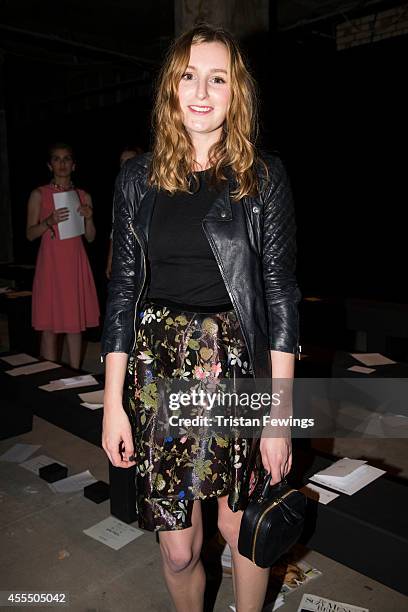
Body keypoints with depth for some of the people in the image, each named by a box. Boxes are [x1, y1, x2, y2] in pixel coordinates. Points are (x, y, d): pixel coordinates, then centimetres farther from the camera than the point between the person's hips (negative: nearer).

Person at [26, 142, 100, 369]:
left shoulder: (83, 196, 11)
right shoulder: (39, 194, 4)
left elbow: (91, 237, 12)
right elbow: (30, 234, 1)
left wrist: (89, 218, -7)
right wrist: (49, 222, -16)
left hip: (75, 263, 2)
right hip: (51, 262, -2)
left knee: (75, 324, 5)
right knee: (49, 326, -2)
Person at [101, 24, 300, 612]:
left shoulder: (263, 177, -1)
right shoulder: (139, 178, 4)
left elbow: (281, 293, -4)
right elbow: (123, 289, 4)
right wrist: (113, 402, 1)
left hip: (237, 366, -1)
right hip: (157, 368, 2)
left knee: (241, 526, 14)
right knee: (177, 548, 10)